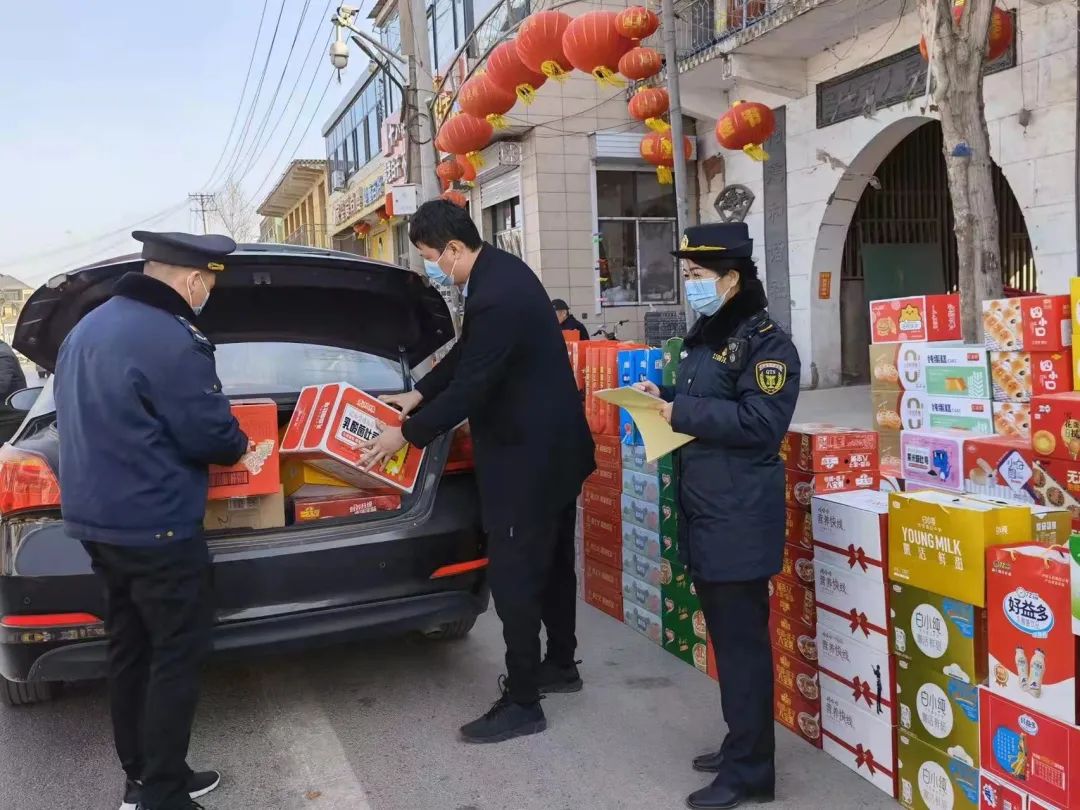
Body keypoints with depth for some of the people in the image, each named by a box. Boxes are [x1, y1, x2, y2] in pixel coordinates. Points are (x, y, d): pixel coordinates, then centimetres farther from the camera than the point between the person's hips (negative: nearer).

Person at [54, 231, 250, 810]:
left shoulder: (86, 329, 11)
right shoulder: (173, 340, -20)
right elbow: (211, 436, -16)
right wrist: (240, 445, 4)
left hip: (95, 518, 9)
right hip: (154, 527, -9)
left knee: (129, 650, 16)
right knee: (176, 657, 1)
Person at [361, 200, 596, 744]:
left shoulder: (497, 297, -27)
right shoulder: (497, 270, 6)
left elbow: (470, 388, -23)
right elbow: (466, 353, 17)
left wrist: (406, 434, -11)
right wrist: (417, 395, 14)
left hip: (530, 454, -11)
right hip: (550, 441, 11)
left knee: (512, 575, -2)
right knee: (550, 561, 21)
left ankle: (521, 703, 10)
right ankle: (560, 664, 37)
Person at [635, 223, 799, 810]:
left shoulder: (765, 342, -12)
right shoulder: (706, 336, 16)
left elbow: (760, 423, -22)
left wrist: (681, 413, -18)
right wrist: (664, 398, 7)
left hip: (740, 518, -9)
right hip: (704, 511, 9)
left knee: (743, 641, -1)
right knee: (725, 635, 18)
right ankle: (740, 745, 32)